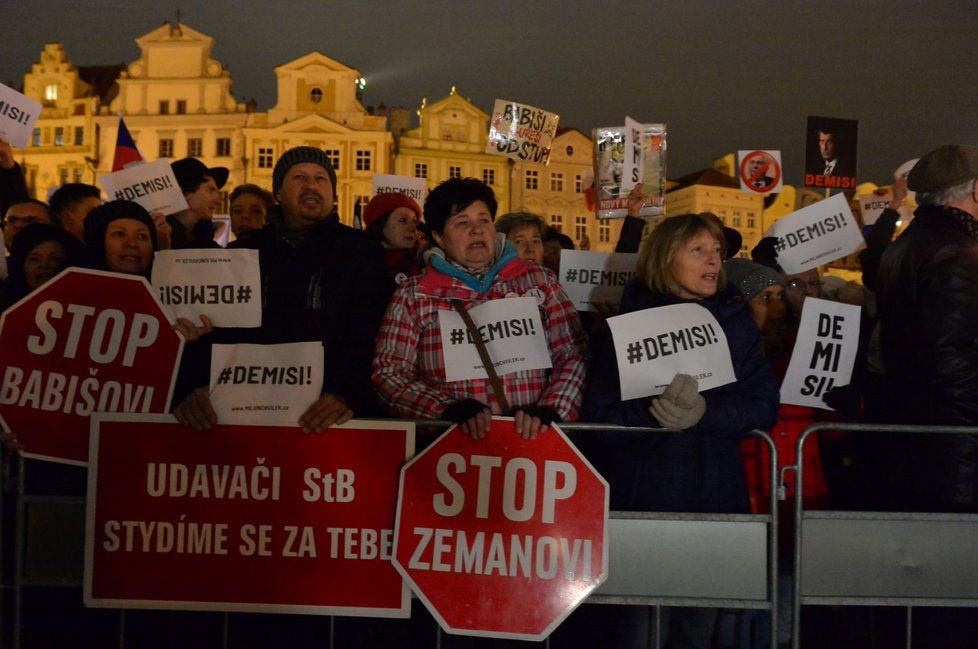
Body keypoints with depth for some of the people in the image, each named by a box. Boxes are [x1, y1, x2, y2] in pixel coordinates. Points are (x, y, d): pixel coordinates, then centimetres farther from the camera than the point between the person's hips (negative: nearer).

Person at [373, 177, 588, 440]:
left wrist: (549, 410, -9)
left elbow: (573, 356, 9)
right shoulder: (413, 295, 10)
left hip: (531, 437, 0)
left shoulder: (539, 280, 13)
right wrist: (450, 410, -12)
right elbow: (388, 373, 3)